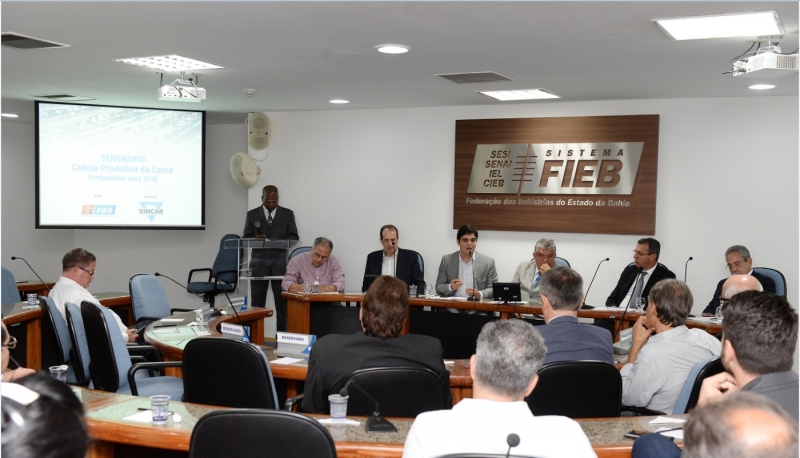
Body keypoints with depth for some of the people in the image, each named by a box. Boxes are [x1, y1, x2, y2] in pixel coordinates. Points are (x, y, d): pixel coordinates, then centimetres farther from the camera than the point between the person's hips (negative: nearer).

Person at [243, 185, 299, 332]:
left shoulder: (287, 214, 7)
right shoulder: (252, 214, 9)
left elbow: (294, 237, 5)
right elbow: (245, 238, 6)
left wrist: (280, 241, -15)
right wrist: (255, 239, -16)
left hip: (280, 263, 0)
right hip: (259, 263, 1)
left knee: (282, 302, -3)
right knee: (257, 302, 0)